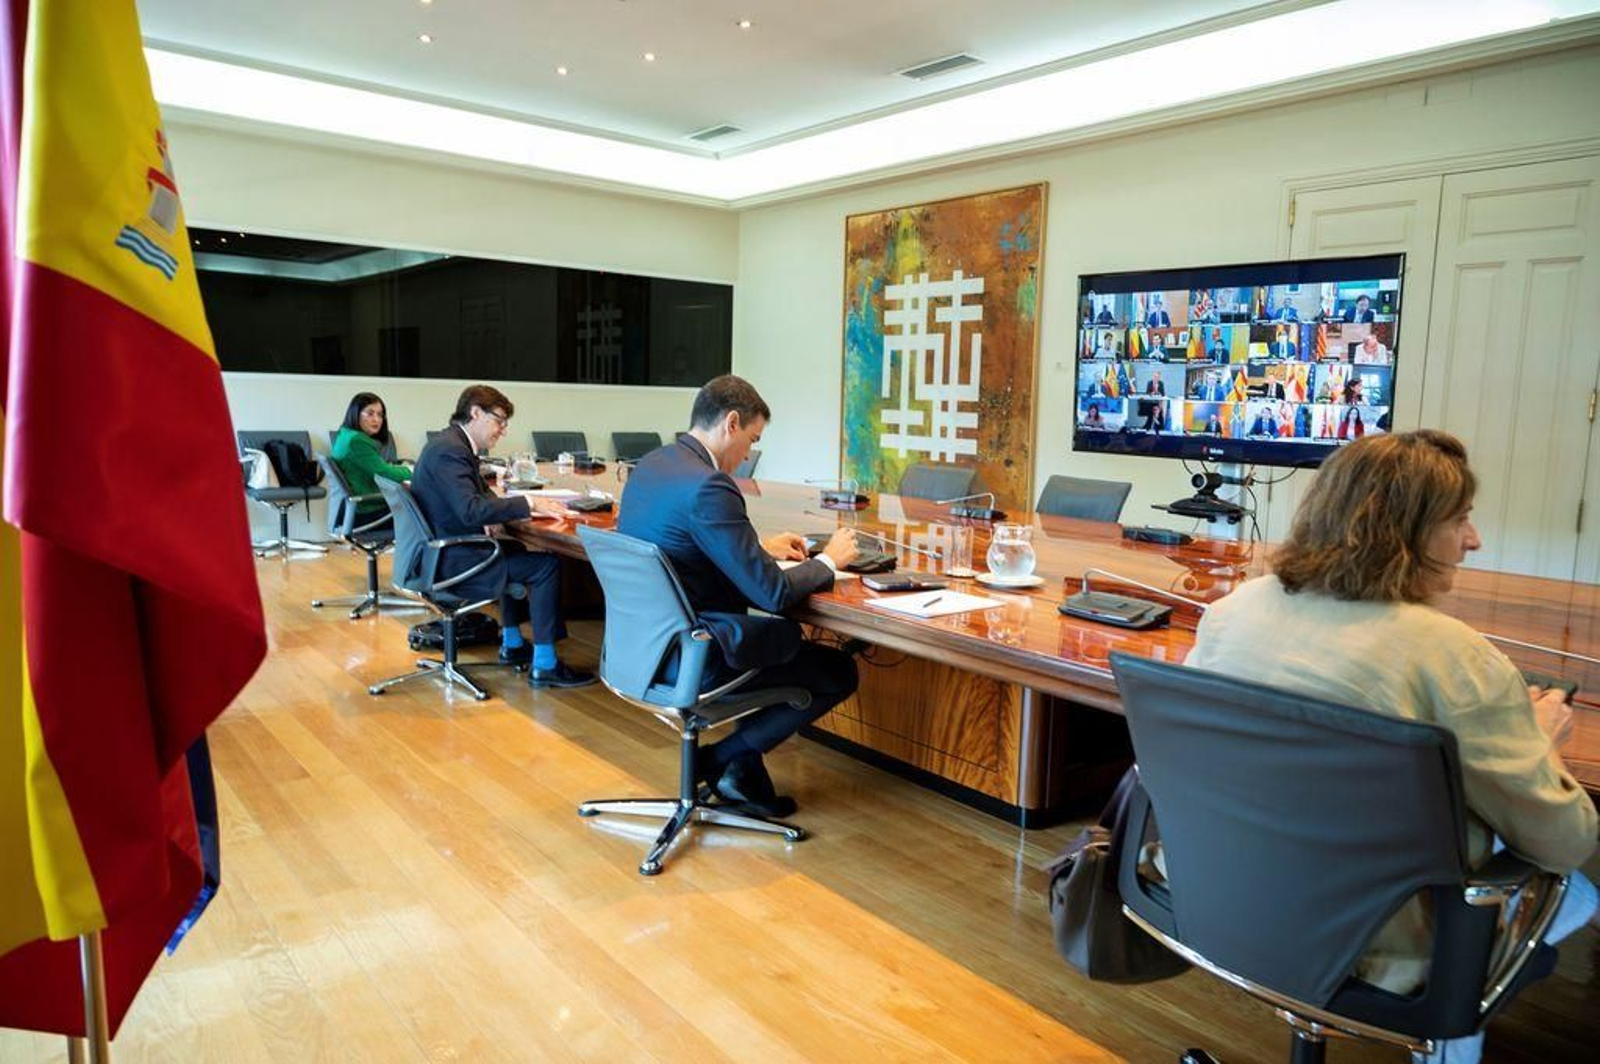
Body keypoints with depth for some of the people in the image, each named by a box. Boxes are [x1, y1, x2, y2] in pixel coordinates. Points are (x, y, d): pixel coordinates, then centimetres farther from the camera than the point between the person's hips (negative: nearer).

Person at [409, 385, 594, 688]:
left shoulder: (453, 443, 11)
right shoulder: (449, 450, -21)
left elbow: (479, 495, 19)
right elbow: (470, 510, -32)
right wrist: (528, 503, -27)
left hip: (444, 551, 11)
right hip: (450, 562, -11)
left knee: (515, 552, 30)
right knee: (546, 565, -11)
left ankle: (512, 645, 35)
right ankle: (544, 665, -6)